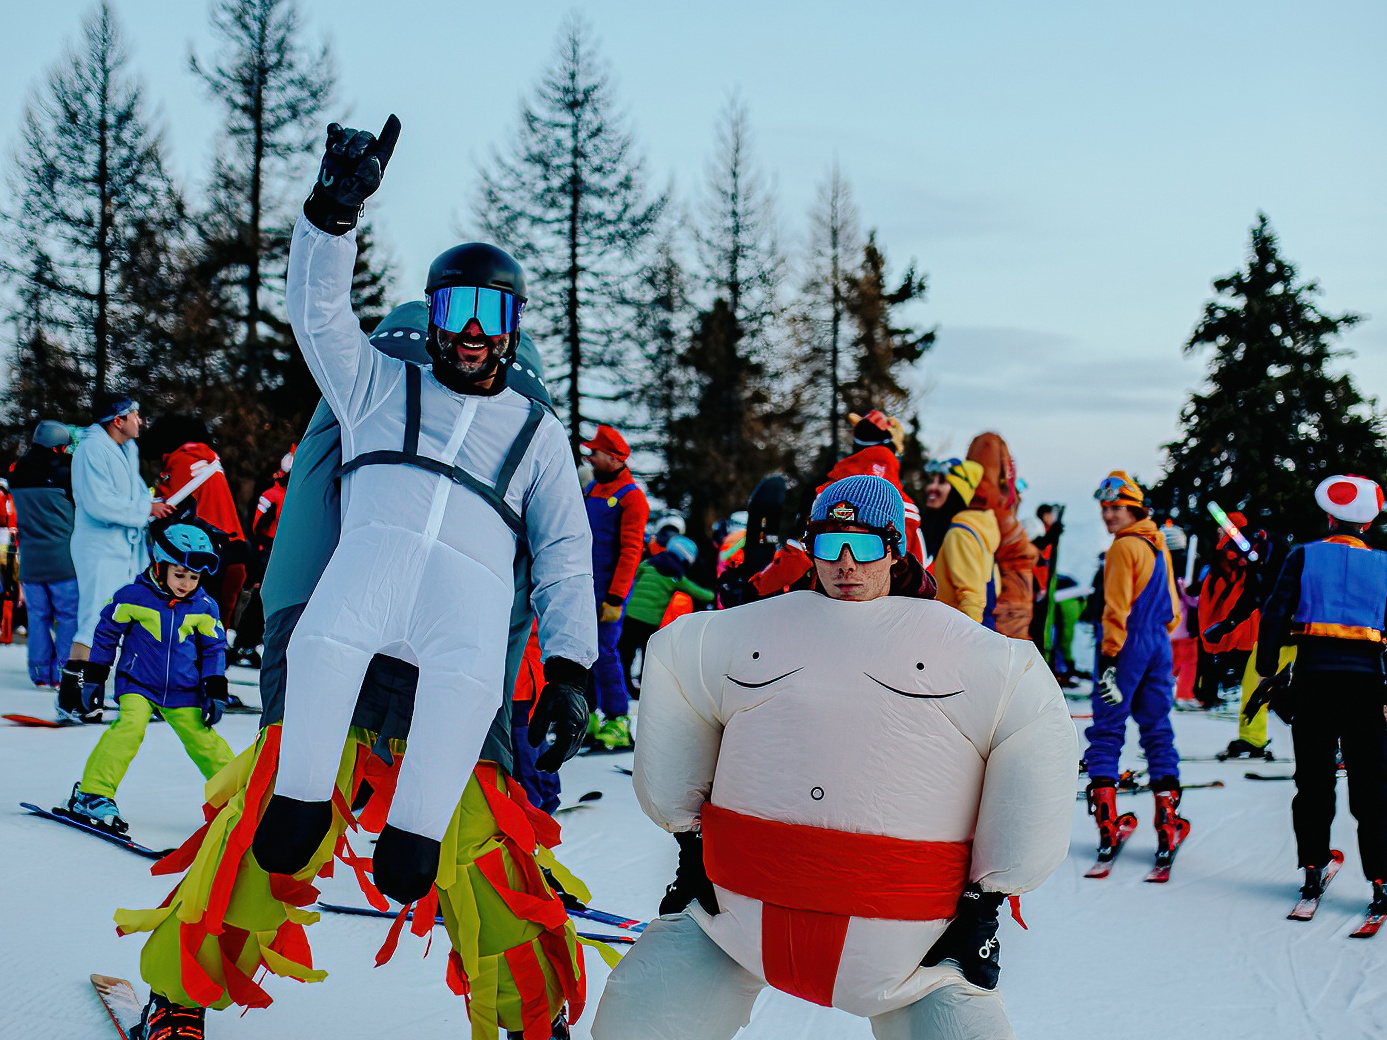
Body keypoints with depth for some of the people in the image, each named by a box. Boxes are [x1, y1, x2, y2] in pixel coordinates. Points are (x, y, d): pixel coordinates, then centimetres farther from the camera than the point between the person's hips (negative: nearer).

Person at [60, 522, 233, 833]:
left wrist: (216, 691, 6)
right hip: (137, 684, -3)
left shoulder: (203, 608, -1)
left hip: (183, 692, 3)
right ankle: (93, 795, -19)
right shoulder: (133, 597, -9)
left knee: (204, 740, 3)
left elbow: (214, 648, 11)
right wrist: (93, 677, 6)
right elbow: (107, 632, 2)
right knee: (130, 727, -24)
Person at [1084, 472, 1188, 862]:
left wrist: (1109, 657, -17)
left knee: (1107, 730, -1)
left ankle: (1106, 819, -6)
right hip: (1158, 647, 7)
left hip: (1127, 647, -7)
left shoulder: (1124, 547, -10)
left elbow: (1116, 608, -16)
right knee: (1158, 730, 8)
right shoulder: (1159, 547, 14)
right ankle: (1168, 823, 3)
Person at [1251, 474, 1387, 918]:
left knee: (1314, 779, 10)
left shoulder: (1304, 557, 4)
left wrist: (1268, 674, 2)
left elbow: (1274, 615, -2)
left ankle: (1312, 870, 12)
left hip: (1314, 676, 0)